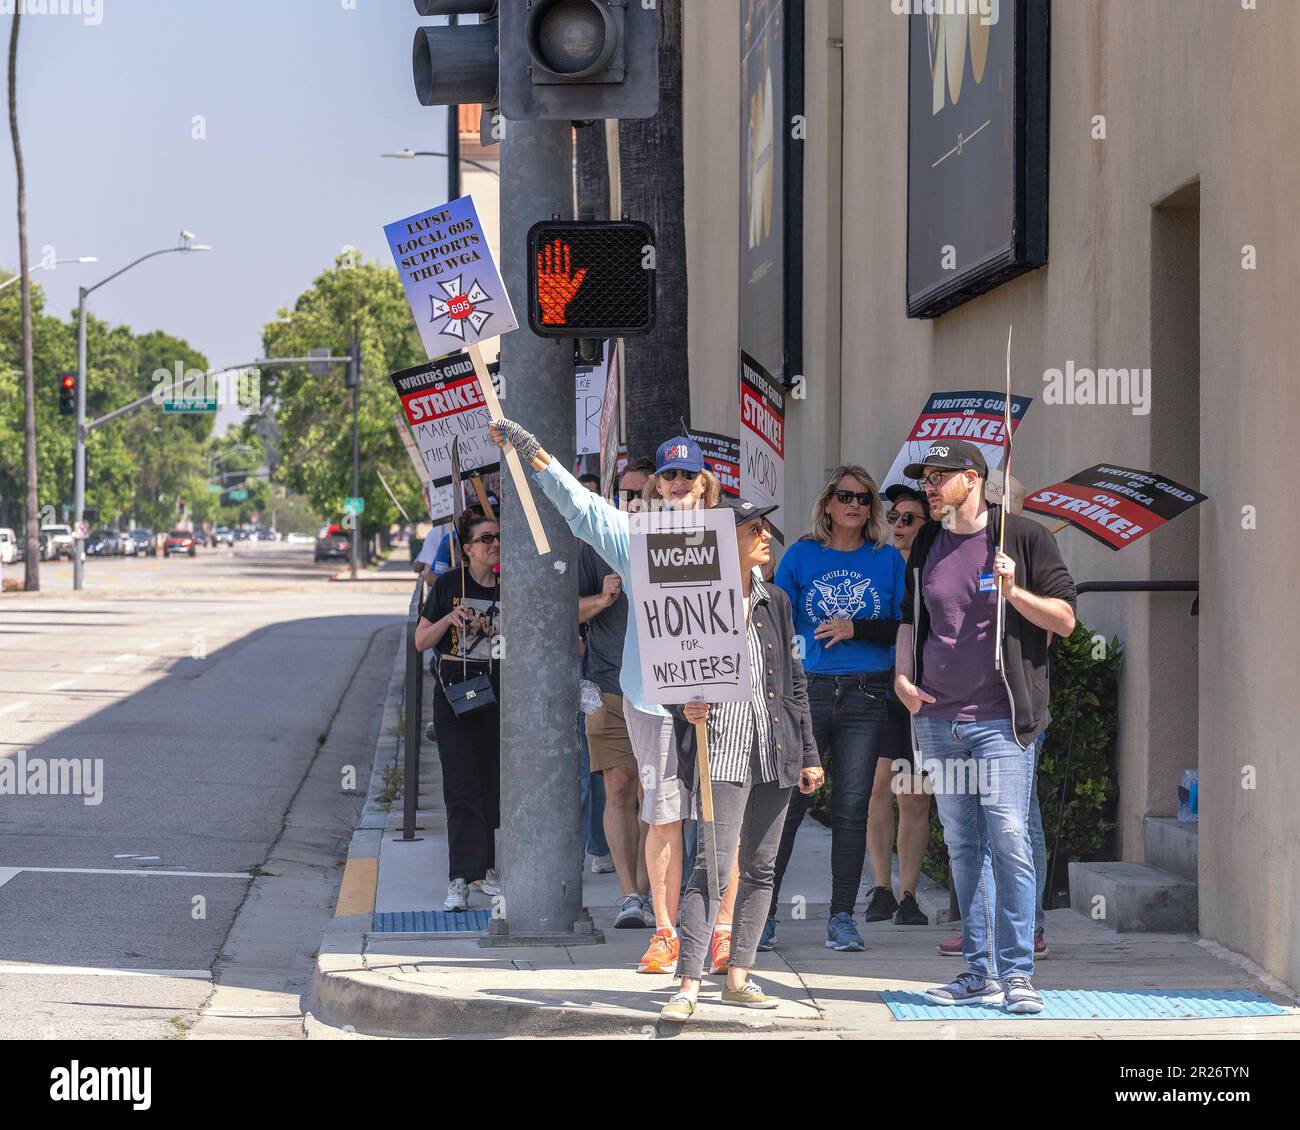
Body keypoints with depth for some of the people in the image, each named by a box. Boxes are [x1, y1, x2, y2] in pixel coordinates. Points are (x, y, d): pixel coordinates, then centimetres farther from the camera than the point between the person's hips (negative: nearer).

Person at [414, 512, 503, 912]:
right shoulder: (449, 586, 0)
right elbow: (421, 641, 3)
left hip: (498, 695, 3)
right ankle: (461, 879, -14)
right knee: (461, 786, -10)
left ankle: (485, 868, 20)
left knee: (492, 785, 8)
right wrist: (448, 620, -14)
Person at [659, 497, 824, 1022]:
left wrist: (809, 754, 14)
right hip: (723, 752, -6)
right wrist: (686, 708, -21)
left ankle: (738, 976, 18)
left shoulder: (776, 602, 13)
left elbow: (796, 683, 16)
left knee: (760, 868, 9)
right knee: (713, 865, -14)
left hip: (775, 753, 6)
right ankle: (688, 986, -15)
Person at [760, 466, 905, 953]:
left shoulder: (889, 560, 8)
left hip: (865, 695, 1)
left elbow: (904, 629, 5)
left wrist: (855, 628, -9)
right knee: (785, 802, -5)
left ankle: (841, 918, 7)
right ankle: (763, 910, 2)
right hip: (808, 689, -1)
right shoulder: (801, 556, 7)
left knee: (851, 807, 2)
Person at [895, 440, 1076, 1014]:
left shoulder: (1024, 536, -1)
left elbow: (1064, 620, -2)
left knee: (1009, 842, -11)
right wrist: (902, 676, 9)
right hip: (936, 718, 5)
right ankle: (980, 971, 13)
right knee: (962, 848, 7)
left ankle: (1016, 972, -7)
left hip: (1000, 719, -5)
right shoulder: (926, 545, 14)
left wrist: (1013, 592, -17)